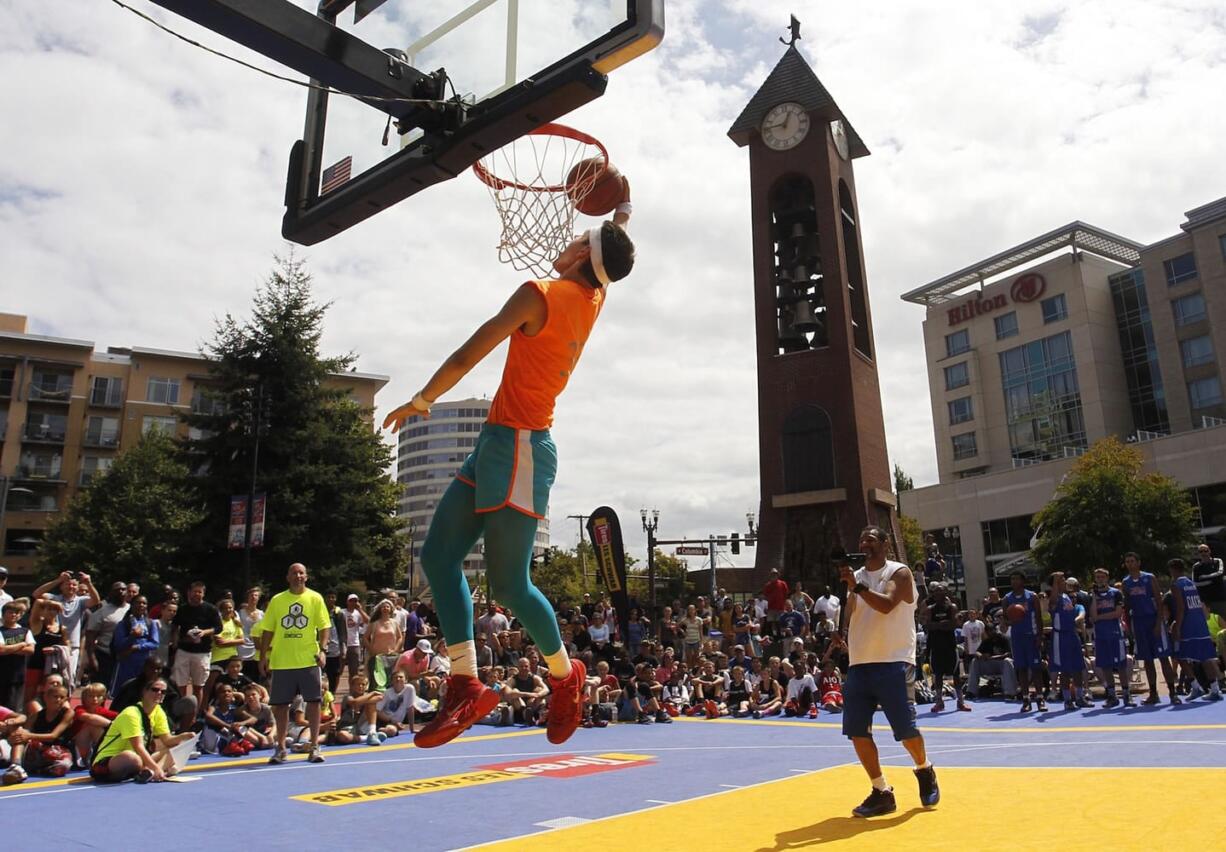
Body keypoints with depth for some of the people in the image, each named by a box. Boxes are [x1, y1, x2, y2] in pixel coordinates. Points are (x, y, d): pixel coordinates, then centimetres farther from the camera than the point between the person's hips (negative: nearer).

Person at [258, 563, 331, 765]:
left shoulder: (315, 598, 2)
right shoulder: (277, 600, 7)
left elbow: (324, 626, 0)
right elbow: (267, 630, 9)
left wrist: (322, 649, -12)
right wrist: (263, 656, 2)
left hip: (308, 660, -2)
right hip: (281, 661, 2)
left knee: (314, 701, -1)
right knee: (280, 704, 7)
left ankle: (314, 747, 10)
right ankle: (281, 748, 21)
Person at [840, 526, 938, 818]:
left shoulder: (899, 572, -4)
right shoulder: (856, 576, 14)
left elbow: (886, 604, -21)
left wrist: (856, 586, -25)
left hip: (894, 662, -5)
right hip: (859, 664, 6)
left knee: (906, 729, -4)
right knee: (857, 731, 0)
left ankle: (924, 771, 28)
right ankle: (882, 793, 13)